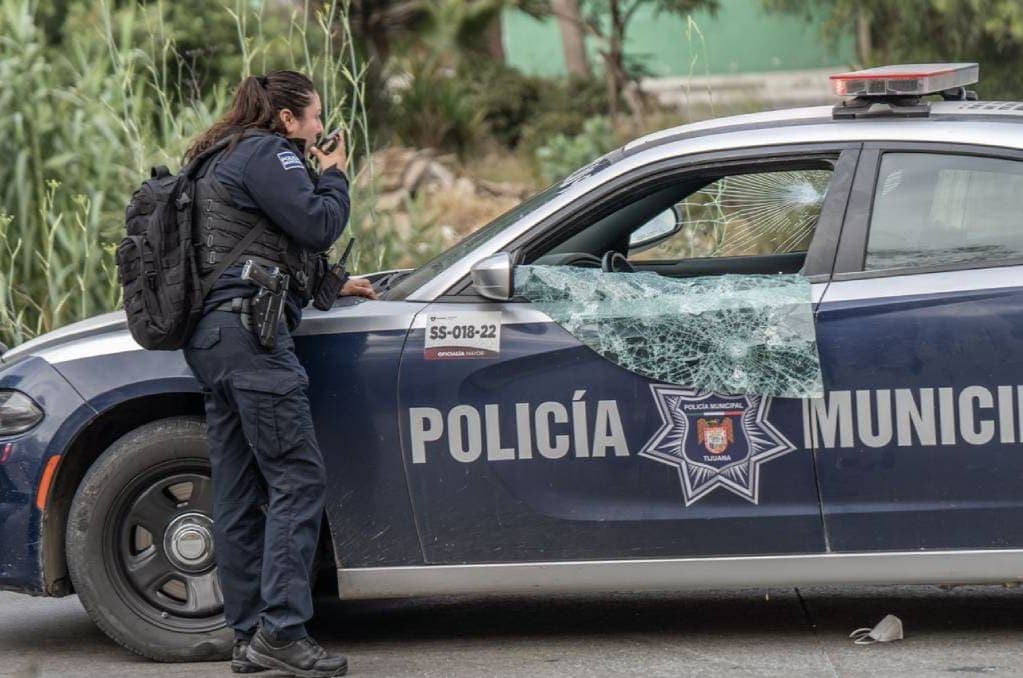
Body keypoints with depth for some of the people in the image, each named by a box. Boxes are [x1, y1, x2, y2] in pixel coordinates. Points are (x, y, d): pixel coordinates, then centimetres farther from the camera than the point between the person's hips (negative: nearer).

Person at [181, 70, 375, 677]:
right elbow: (319, 224, -13)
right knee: (298, 479, -12)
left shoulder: (222, 163, 27)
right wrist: (334, 176, 5)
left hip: (213, 337, 10)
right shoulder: (268, 155, -4)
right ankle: (282, 629, -19)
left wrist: (331, 284, 31)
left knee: (240, 493, 7)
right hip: (249, 331, -10)